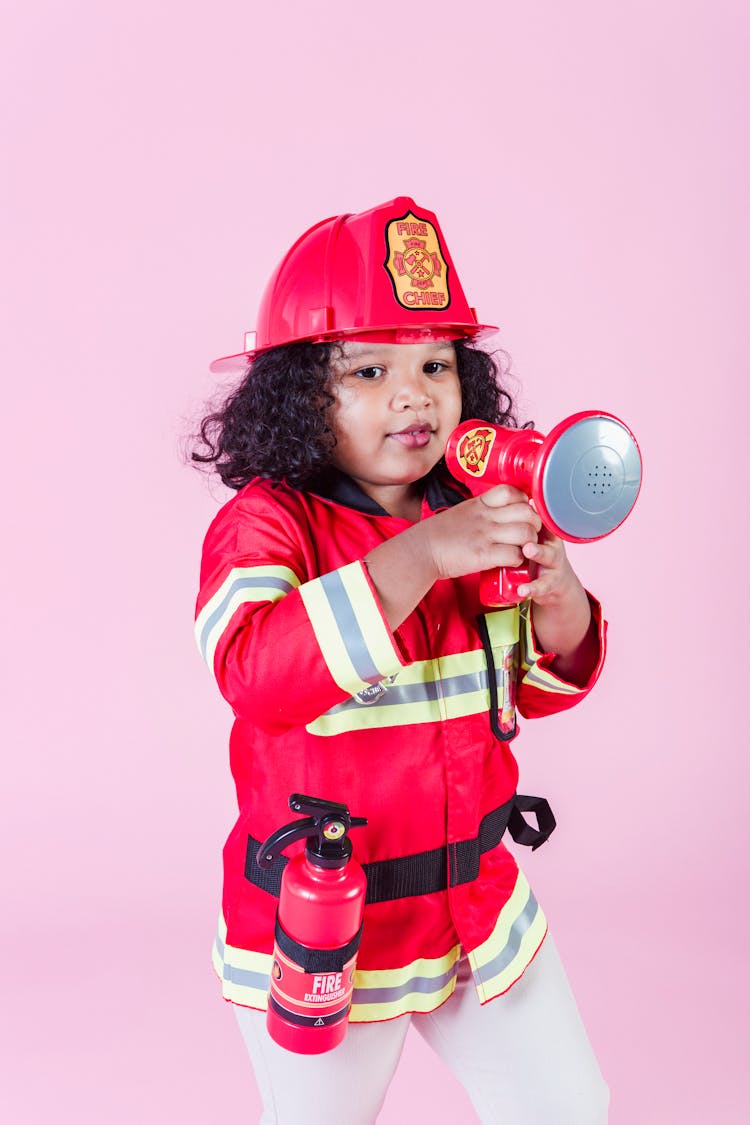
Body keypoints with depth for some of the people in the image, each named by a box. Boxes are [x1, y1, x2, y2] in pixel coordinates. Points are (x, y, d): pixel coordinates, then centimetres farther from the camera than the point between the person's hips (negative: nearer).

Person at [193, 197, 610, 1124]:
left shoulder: (474, 517, 0)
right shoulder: (266, 522, -17)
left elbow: (535, 689, 6)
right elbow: (253, 672, -36)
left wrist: (559, 610, -17)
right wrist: (420, 556, -41)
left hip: (477, 898, 5)